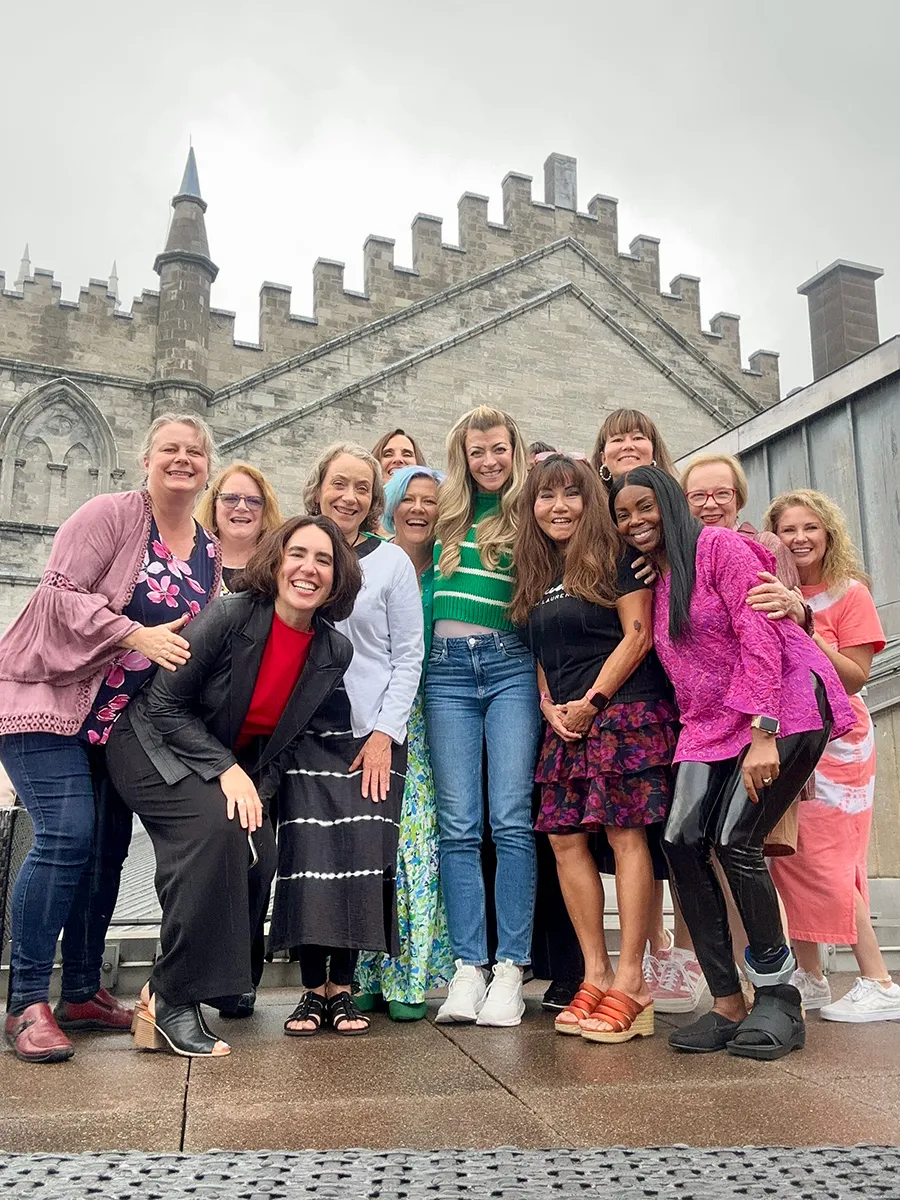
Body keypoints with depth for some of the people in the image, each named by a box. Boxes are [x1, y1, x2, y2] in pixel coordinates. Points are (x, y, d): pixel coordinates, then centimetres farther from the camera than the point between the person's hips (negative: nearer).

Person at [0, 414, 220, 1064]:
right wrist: (137, 636, -24)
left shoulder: (209, 553, 10)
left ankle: (82, 993, 20)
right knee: (67, 834, -17)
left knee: (109, 846, 8)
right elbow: (61, 594, -17)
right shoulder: (110, 514, -8)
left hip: (127, 720, 7)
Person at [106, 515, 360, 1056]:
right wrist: (226, 770, -26)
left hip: (239, 767, 5)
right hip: (157, 748, -5)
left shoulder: (335, 651, -8)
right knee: (216, 828, -30)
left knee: (260, 853, -19)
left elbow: (286, 739, 3)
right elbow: (166, 703, -18)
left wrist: (258, 791, -13)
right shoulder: (230, 615, -22)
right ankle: (172, 1002, -17)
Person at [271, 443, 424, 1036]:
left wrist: (384, 732, -7)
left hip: (371, 729, -1)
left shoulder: (392, 561, 5)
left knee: (362, 850, -5)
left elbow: (408, 656, 2)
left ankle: (343, 986, 8)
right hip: (304, 727, 1)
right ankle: (313, 988, 5)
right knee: (307, 850, -6)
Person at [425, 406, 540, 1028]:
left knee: (511, 819, -7)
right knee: (458, 825, -1)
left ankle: (510, 970, -1)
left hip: (511, 665, -2)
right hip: (446, 668, 3)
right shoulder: (448, 516, 16)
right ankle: (468, 969, 3)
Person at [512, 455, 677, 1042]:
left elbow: (638, 634, -7)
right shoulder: (535, 573, 18)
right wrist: (548, 705, 3)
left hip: (624, 712, -6)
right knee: (565, 838, 1)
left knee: (626, 835, -9)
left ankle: (630, 982, -4)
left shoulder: (615, 554, 0)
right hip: (566, 724, 7)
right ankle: (596, 976, 9)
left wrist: (591, 701, -10)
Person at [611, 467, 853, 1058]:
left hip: (786, 708, -7)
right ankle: (727, 1003, -1)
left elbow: (759, 636, -15)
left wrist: (763, 735, -21)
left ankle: (781, 1002, 3)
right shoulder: (651, 580, 15)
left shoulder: (716, 546, -7)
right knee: (681, 839, -10)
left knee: (735, 841, -16)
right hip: (712, 726, 7)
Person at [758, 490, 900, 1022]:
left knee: (825, 860, -8)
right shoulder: (771, 594, 7)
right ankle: (810, 979, 15)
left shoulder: (850, 593, -5)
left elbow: (854, 677, -11)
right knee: (791, 857, 3)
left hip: (834, 740, -4)